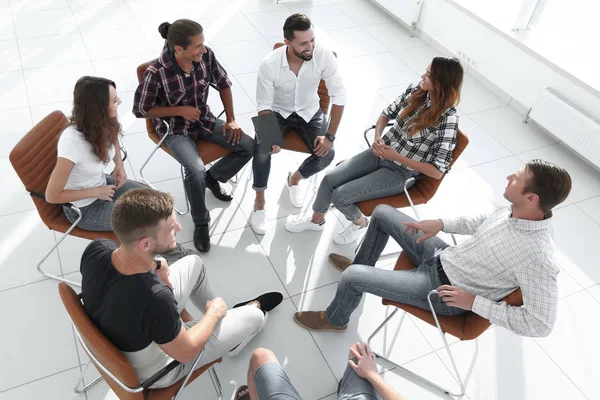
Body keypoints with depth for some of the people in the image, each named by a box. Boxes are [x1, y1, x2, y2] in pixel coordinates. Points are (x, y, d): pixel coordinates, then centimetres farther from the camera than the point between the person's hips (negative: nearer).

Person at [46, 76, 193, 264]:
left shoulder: (102, 123, -15)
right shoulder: (72, 142, -36)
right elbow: (52, 195, -27)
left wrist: (119, 164, -2)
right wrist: (95, 192, -21)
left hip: (102, 184, 7)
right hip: (84, 208, -7)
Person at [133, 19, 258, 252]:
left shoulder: (206, 56, -14)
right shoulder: (156, 72, -26)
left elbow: (223, 84, 3)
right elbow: (140, 110, -14)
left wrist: (231, 119, -5)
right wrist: (180, 111, -21)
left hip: (204, 120, 5)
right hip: (175, 130, -5)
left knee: (249, 146, -9)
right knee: (196, 170, -31)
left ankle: (213, 177, 17)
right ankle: (201, 222, -3)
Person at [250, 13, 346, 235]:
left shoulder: (324, 56, -24)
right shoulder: (269, 64, -26)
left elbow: (339, 96, -18)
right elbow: (264, 106, -17)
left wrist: (330, 136, -21)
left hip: (309, 112, 2)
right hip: (278, 112, -1)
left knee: (326, 154, -20)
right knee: (262, 150, -28)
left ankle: (294, 178, 14)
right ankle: (259, 201, -3)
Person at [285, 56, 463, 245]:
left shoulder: (448, 119, -23)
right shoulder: (415, 90, -6)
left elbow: (437, 171, -21)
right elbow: (387, 114, 10)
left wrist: (396, 156, -19)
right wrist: (377, 137, -10)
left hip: (401, 173, -5)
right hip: (380, 153, 6)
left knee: (340, 196, -15)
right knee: (330, 179, -7)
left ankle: (360, 223, 19)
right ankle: (317, 219, 22)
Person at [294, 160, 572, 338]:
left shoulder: (537, 257, -32)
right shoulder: (516, 210, -10)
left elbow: (540, 324, -27)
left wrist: (476, 302, -24)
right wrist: (441, 223, 1)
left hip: (443, 289, -8)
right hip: (442, 256, 8)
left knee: (351, 277, -13)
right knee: (382, 213, 14)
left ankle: (334, 320, 23)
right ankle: (360, 265, 40)